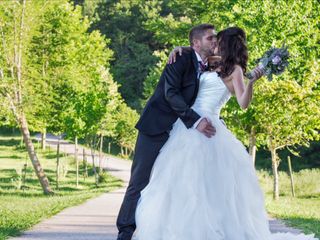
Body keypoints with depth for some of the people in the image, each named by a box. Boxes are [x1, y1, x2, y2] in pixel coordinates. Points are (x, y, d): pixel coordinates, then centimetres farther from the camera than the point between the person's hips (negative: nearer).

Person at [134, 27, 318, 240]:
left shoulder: (234, 69, -1)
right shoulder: (213, 66, 18)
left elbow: (244, 103, -12)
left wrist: (251, 82, -29)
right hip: (189, 125, 8)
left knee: (203, 180, -12)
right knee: (180, 178, 6)